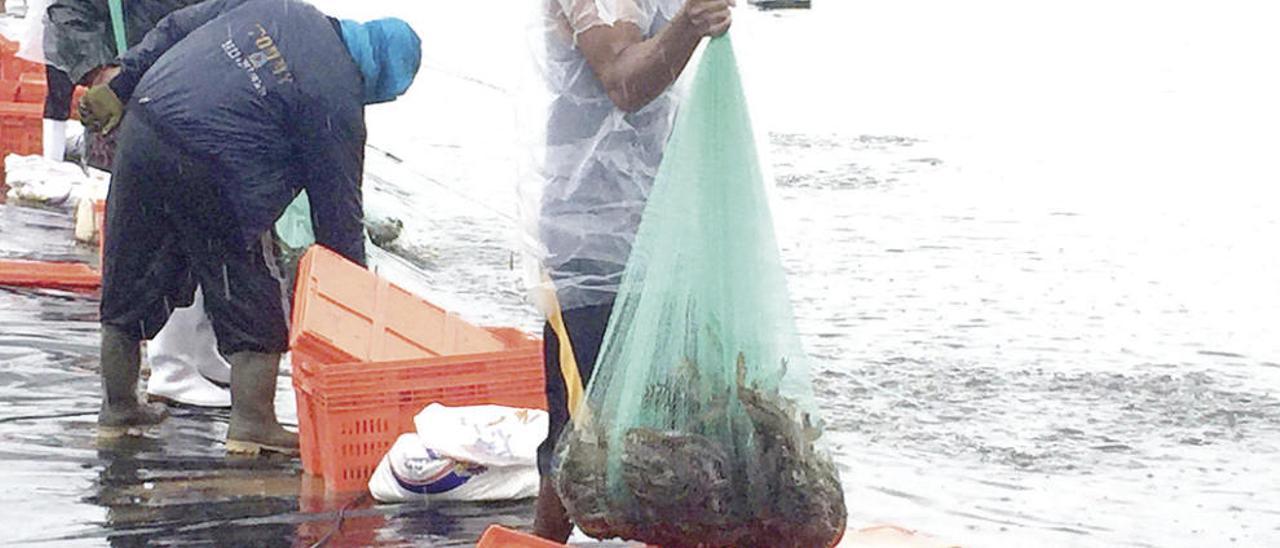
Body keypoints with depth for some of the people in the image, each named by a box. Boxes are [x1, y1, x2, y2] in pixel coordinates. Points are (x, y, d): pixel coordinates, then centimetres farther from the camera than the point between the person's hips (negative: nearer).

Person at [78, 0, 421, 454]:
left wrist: (120, 88, 22)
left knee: (128, 290, 20)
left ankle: (117, 409, 32)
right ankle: (252, 425, 10)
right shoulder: (338, 101, -4)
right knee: (253, 305, 11)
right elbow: (338, 212, 0)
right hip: (212, 174, -7)